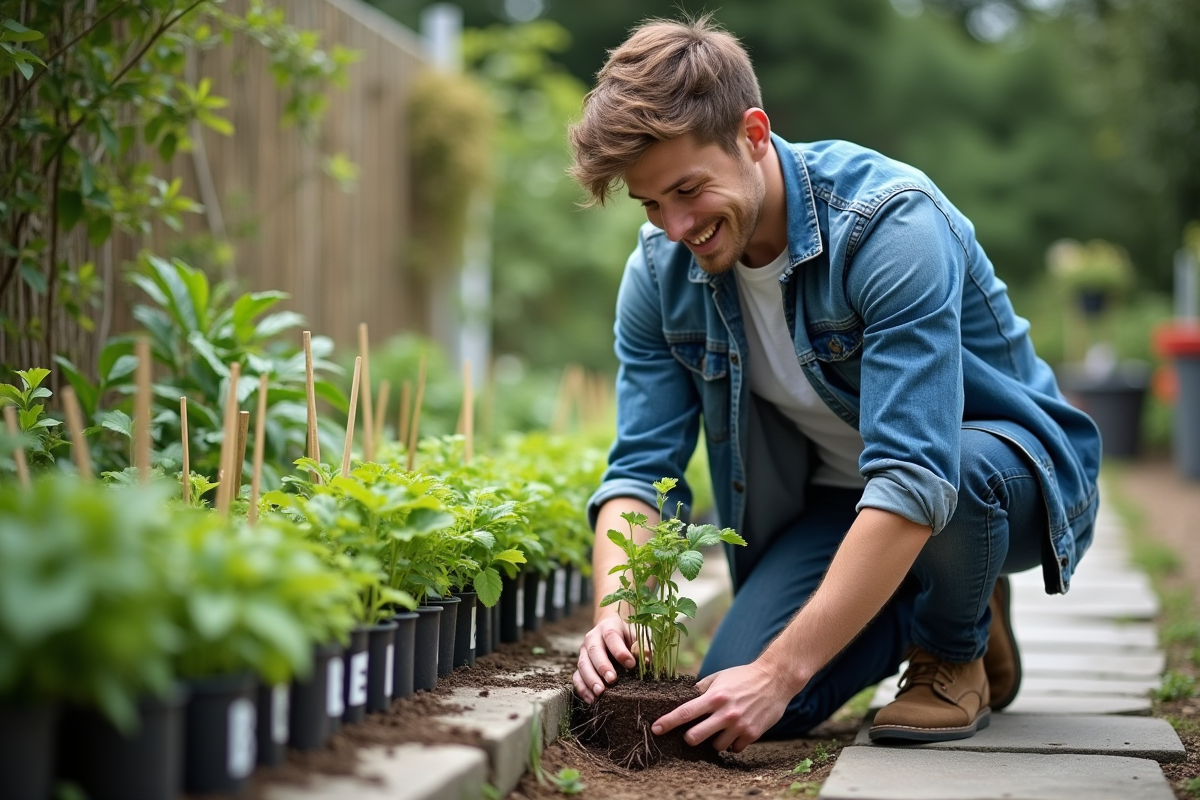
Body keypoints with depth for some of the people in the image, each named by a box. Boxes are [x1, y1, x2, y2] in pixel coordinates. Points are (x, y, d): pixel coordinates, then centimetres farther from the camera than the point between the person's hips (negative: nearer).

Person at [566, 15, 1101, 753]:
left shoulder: (891, 224, -30)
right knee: (733, 689, -16)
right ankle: (926, 607, 12)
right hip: (837, 499, 6)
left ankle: (959, 648, -2)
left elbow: (915, 479, -37)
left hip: (1009, 467, -6)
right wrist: (614, 614, -29)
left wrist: (780, 672, -41)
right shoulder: (660, 272, -9)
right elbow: (640, 468, -7)